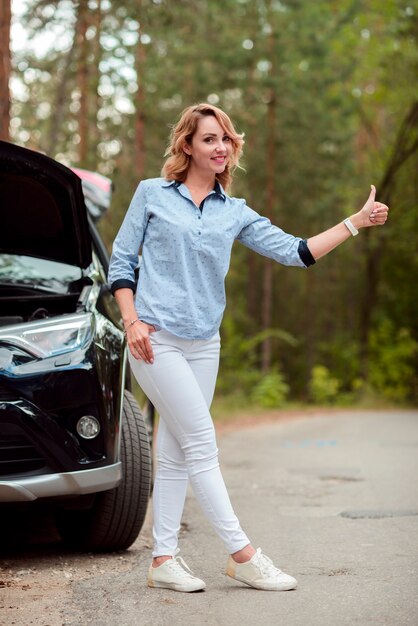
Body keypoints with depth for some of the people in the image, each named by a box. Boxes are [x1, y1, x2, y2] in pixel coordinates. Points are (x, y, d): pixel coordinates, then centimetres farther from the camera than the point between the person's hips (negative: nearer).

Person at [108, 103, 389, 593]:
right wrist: (131, 321, -9)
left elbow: (294, 251, 5)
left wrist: (356, 222, -2)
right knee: (200, 443, -9)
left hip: (203, 344, 5)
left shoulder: (234, 213, 12)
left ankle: (164, 560, 12)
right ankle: (241, 555, -6)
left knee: (174, 454, 7)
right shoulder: (152, 194, 2)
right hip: (155, 338, -5)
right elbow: (120, 260, 3)